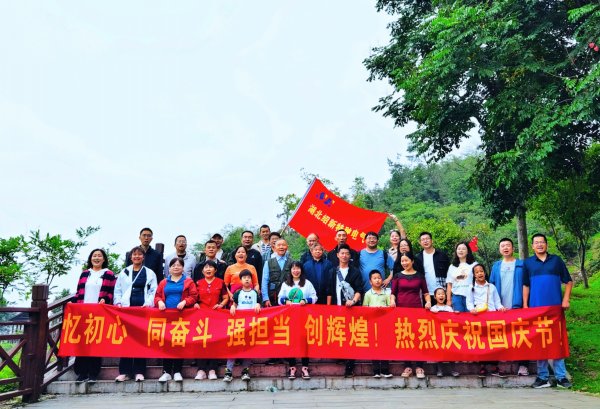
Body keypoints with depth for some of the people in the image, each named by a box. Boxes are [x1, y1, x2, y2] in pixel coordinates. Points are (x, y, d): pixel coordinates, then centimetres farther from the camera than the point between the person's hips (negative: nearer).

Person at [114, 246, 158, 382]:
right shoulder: (124, 272, 15)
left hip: (143, 309, -1)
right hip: (126, 309, 2)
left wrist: (148, 303, -10)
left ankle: (139, 371, 5)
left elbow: (153, 291, 4)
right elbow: (117, 290, 15)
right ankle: (124, 371, 4)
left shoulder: (150, 273, 10)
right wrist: (118, 302, 0)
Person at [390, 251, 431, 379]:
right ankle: (407, 366, 9)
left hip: (417, 309, -1)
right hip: (401, 309, 1)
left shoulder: (419, 275, 8)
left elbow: (425, 292, 11)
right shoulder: (398, 275, 8)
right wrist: (392, 301, -11)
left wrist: (428, 302, -7)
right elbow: (393, 292, 8)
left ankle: (418, 366, 3)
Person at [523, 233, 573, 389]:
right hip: (536, 308, 1)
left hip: (555, 307, 0)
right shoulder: (528, 263, 6)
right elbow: (526, 285, 9)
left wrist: (566, 299, -4)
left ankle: (561, 376, 8)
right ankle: (542, 376, 10)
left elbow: (568, 281, 7)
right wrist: (525, 304, 2)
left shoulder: (556, 260, 5)